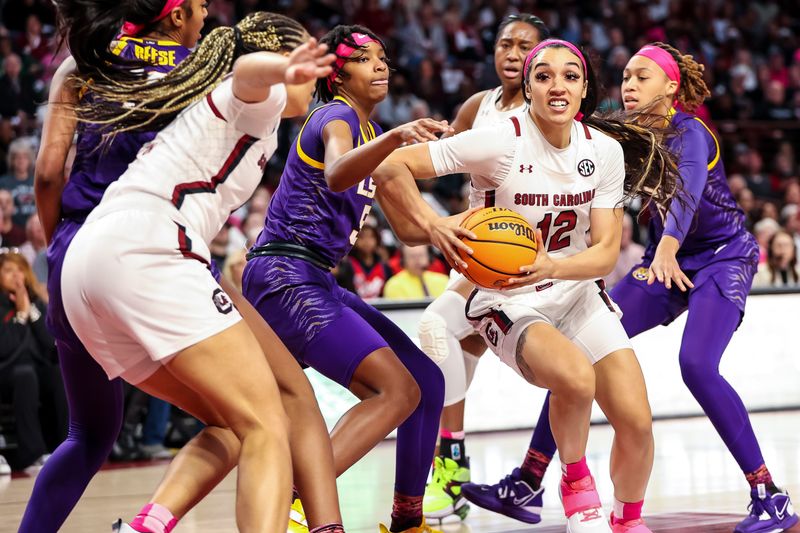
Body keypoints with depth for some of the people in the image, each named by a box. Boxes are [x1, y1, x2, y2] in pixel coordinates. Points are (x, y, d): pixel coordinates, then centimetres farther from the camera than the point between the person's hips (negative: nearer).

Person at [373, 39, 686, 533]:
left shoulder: (606, 151, -5)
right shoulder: (501, 143, -18)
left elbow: (607, 251, -8)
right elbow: (391, 166, -19)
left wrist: (551, 267, -28)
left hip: (578, 292, 4)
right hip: (509, 303, -4)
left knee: (637, 422, -9)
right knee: (576, 376, -35)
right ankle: (576, 480, -4)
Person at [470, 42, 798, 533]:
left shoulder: (688, 133, -22)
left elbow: (690, 187, -43)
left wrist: (668, 248, -61)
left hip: (724, 258, -7)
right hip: (667, 261, 7)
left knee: (697, 366, -28)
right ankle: (530, 480, 1)